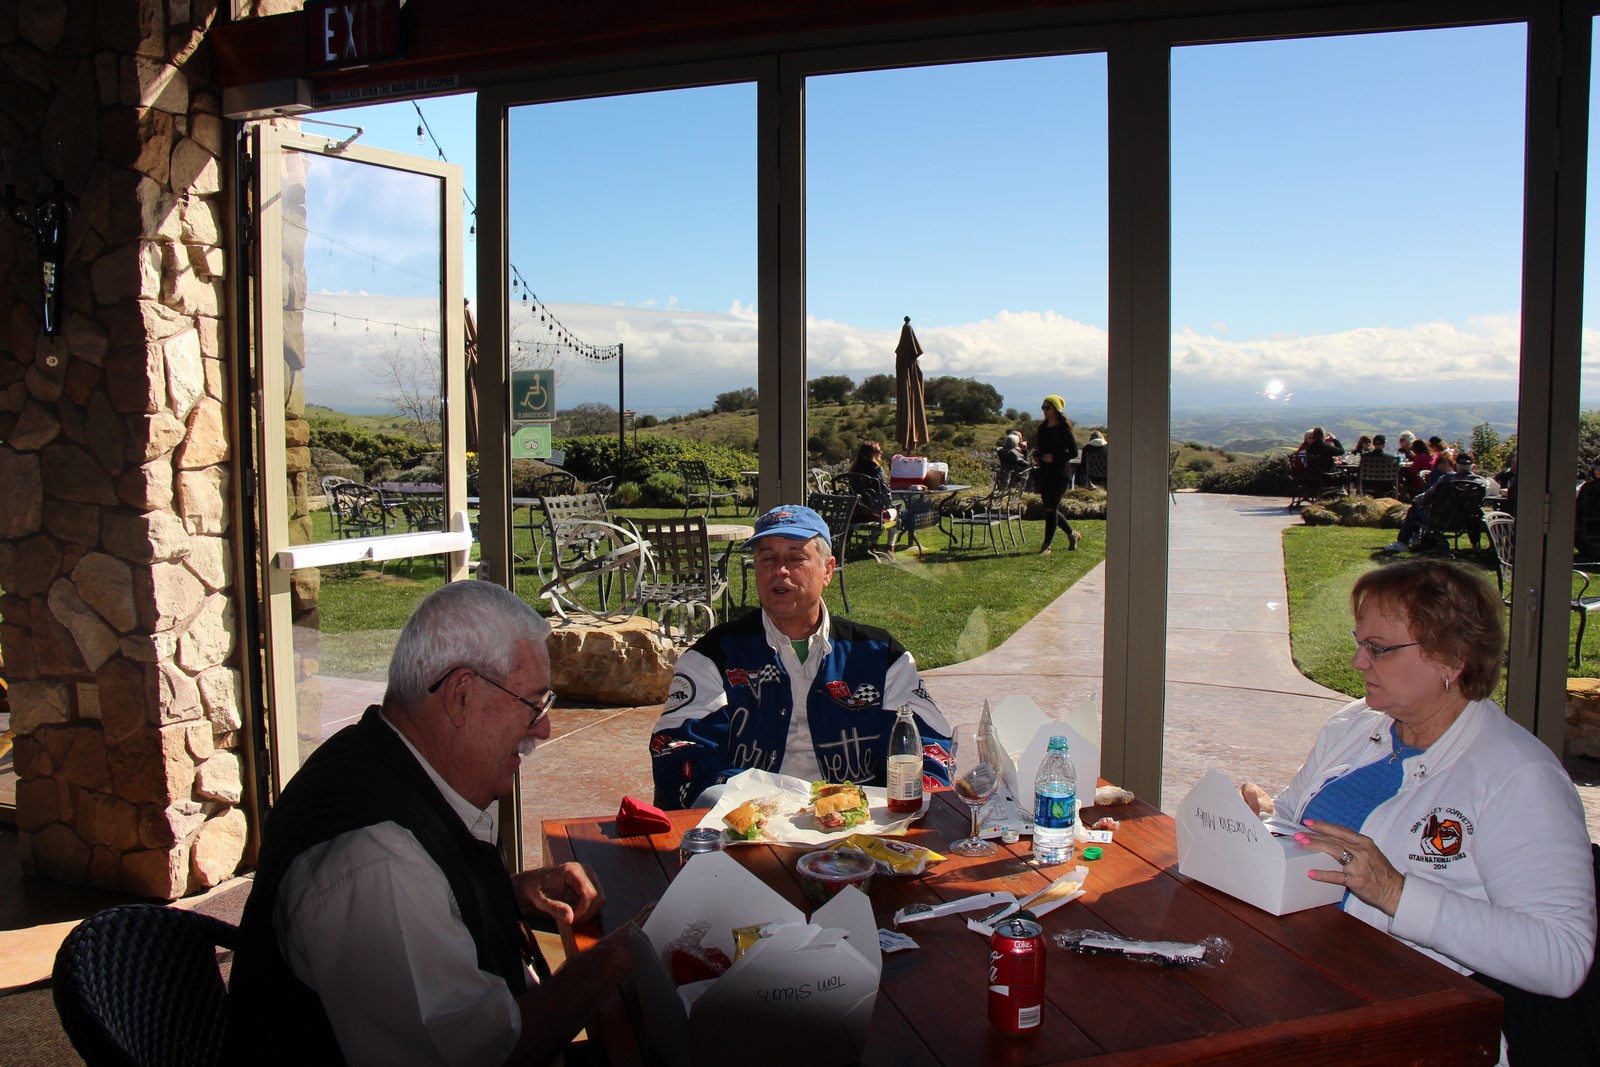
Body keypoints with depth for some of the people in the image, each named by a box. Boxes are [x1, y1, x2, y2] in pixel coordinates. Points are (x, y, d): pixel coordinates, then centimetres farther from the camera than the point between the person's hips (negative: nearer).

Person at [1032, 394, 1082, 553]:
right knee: (1050, 509, 10)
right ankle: (1072, 534, 31)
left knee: (1050, 509, -10)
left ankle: (1047, 546, -3)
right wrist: (1036, 454, -1)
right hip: (1045, 473, 7)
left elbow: (1074, 452, -10)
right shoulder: (1042, 428, 12)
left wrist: (1054, 458, -20)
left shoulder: (1063, 429, -8)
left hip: (1060, 474, -7)